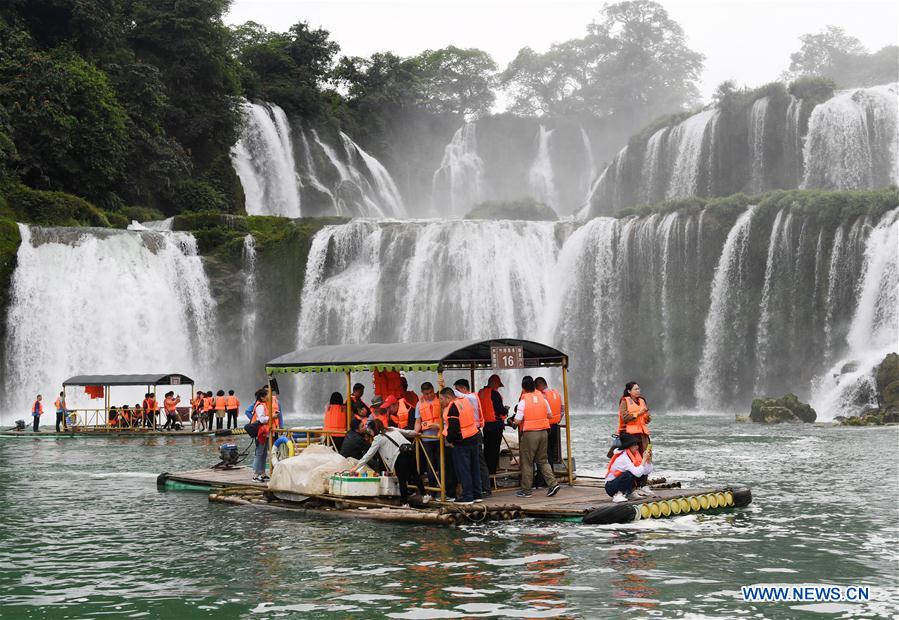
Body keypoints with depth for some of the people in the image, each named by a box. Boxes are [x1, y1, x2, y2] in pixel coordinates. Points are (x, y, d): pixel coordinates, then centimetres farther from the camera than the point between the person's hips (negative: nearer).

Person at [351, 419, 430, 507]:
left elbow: (369, 455, 6)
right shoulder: (392, 429, 25)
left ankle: (405, 503, 8)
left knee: (402, 480, 4)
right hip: (410, 449, 6)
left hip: (400, 456, -6)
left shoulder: (378, 438, 7)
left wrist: (356, 467, 11)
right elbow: (407, 432, 37)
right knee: (415, 474, 20)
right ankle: (424, 495, 17)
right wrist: (415, 433, 59)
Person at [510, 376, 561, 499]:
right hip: (543, 431, 5)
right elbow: (550, 415, 14)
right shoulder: (542, 398, 5)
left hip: (529, 433, -5)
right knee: (543, 460, 14)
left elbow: (517, 421, -13)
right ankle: (553, 483, 1)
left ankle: (526, 489, 9)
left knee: (526, 462, 5)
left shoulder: (523, 401, -11)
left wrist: (513, 421, 8)